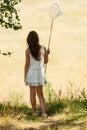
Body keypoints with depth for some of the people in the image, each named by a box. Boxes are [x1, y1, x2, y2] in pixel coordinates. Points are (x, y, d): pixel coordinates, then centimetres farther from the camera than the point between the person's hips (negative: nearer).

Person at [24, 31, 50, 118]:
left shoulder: (28, 51, -13)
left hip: (31, 73, -2)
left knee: (32, 92, 12)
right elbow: (46, 61, 3)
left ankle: (34, 111, 16)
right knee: (40, 93, 10)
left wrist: (25, 76, -1)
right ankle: (44, 112, -2)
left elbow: (27, 64, -10)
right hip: (40, 72, 2)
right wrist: (47, 54, 22)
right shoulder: (43, 48, -6)